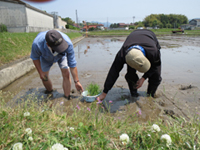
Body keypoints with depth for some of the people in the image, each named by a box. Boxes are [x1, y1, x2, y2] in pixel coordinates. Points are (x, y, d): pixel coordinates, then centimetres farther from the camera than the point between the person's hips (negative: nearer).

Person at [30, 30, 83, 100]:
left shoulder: (68, 43, -43)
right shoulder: (37, 43, -43)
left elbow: (72, 64, -30)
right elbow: (35, 57, -18)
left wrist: (76, 81, -24)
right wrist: (40, 73, -14)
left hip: (61, 55, -1)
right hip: (46, 57, 1)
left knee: (66, 74, -17)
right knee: (44, 77, 8)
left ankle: (67, 97, 1)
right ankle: (50, 92, 40)